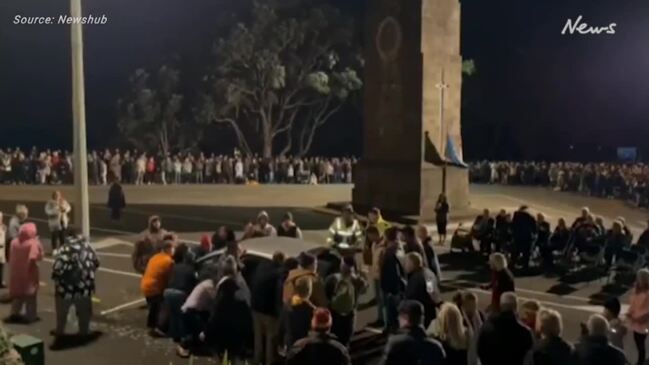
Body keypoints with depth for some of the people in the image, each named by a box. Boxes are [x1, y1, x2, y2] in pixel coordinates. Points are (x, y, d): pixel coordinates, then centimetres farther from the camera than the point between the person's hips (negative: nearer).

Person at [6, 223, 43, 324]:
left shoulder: (14, 242, 2)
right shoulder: (33, 243, -17)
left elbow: (11, 256, 10)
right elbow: (38, 256, -21)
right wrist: (38, 243, -12)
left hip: (16, 272, 6)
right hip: (29, 272, -5)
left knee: (17, 294, 18)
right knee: (30, 294, 5)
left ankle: (14, 314, 19)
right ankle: (30, 316, 8)